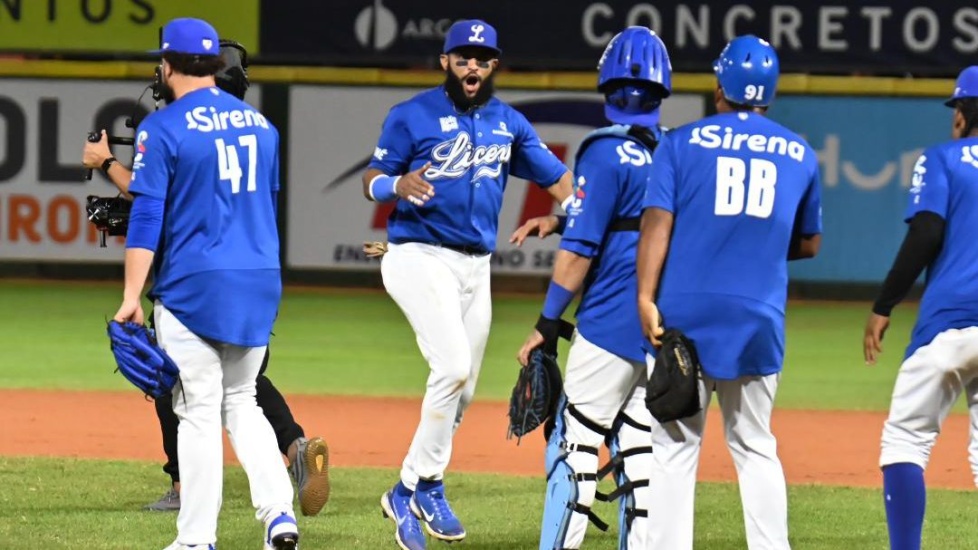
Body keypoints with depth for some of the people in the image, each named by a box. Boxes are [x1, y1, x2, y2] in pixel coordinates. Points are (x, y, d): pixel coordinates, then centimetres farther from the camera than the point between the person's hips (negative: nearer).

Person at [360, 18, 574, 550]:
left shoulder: (508, 123, 10)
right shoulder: (413, 116, -3)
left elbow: (557, 177, 10)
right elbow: (371, 180, -2)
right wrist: (398, 184, -25)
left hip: (476, 266, 6)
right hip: (420, 259, -6)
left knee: (462, 389, 10)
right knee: (452, 367, -22)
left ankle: (411, 492, 24)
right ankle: (424, 486, -11)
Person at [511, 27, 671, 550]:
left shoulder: (606, 153, -11)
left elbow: (580, 250, -14)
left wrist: (546, 325, -8)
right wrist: (559, 220, 25)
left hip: (610, 328, -6)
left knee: (575, 446, -3)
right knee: (639, 453, 9)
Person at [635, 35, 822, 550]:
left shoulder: (682, 142, 3)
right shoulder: (799, 154, 11)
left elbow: (657, 222, -7)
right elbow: (808, 244, 19)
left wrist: (646, 296, -11)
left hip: (684, 313, -2)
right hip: (758, 320, 2)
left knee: (674, 445, 0)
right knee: (755, 447, 12)